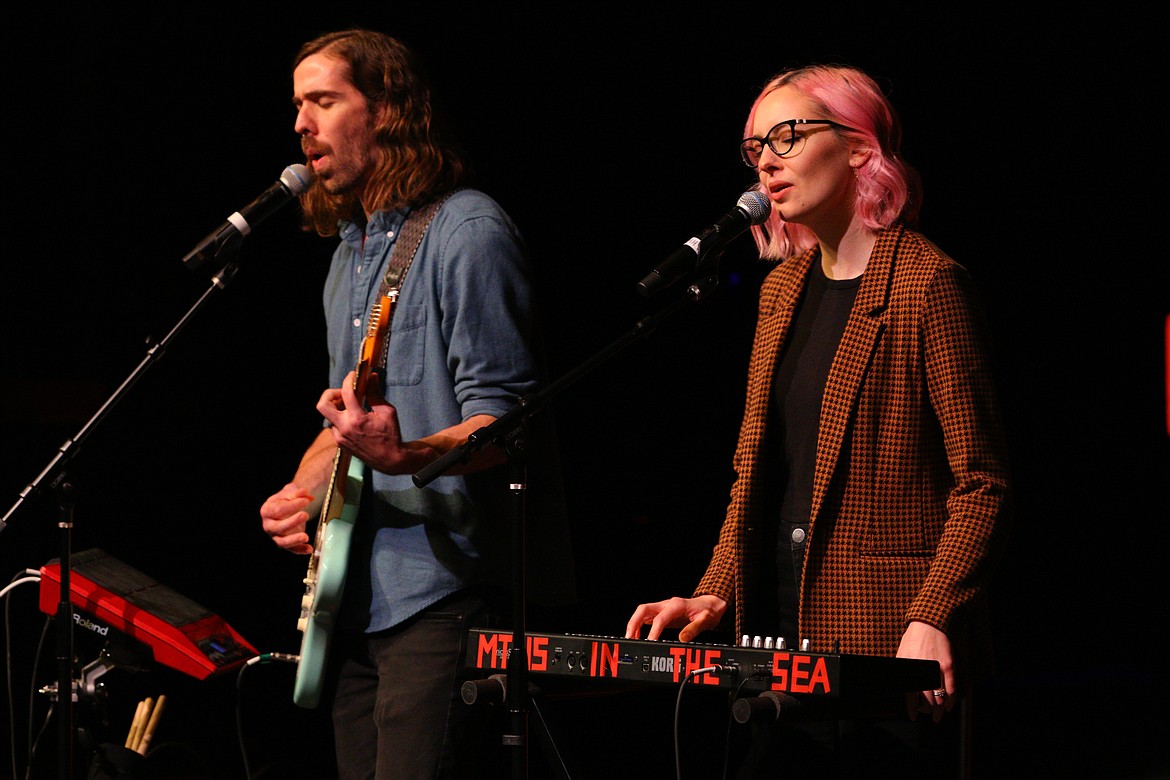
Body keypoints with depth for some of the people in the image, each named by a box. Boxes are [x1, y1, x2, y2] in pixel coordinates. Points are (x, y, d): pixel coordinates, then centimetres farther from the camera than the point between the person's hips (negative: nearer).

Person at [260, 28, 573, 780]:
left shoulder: (467, 231, -10)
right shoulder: (350, 252, 19)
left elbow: (506, 421, -16)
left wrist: (406, 455, -34)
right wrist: (301, 493, 8)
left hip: (446, 586, -9)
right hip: (360, 595, 9)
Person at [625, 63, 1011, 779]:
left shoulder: (928, 283, -8)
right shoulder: (782, 291, 17)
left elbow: (983, 485, -11)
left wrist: (931, 619, -21)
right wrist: (714, 595, 8)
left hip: (888, 657, -7)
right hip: (783, 653, 7)